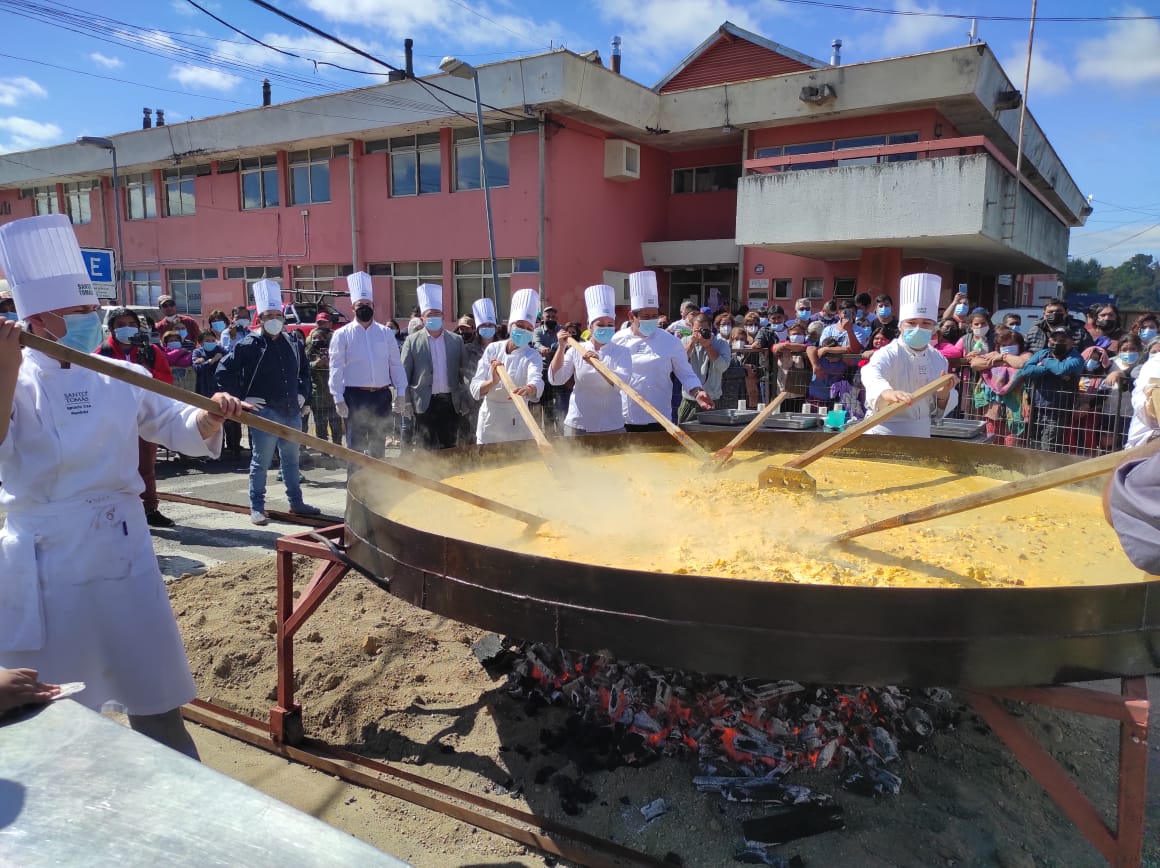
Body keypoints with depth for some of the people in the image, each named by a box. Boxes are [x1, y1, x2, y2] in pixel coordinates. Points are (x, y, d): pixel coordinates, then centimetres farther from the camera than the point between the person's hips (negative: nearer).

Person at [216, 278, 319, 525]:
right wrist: (241, 399, -9)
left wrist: (303, 395, 14)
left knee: (291, 459, 15)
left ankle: (296, 502, 26)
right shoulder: (248, 345, -7)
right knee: (261, 461, 0)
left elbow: (305, 372, 25)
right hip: (264, 412, -5)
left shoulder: (292, 345, 9)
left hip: (292, 412, 6)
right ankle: (257, 508, 10)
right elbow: (224, 371, -8)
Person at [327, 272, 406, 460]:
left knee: (378, 445, 13)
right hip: (355, 397, -3)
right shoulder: (342, 335, 0)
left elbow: (396, 365, 7)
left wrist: (401, 392, 1)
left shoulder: (386, 333, 8)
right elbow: (336, 368, -3)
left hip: (381, 396, 3)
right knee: (355, 446, 1)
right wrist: (338, 399, -9)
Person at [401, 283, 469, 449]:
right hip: (425, 403, -2)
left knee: (449, 446, 8)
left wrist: (464, 402, 6)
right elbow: (404, 374, 1)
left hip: (450, 402, 2)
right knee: (429, 448, 1)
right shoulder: (412, 341, 2)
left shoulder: (456, 340, 9)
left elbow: (462, 373, 9)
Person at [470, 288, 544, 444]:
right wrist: (493, 382, -26)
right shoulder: (493, 348, 0)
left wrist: (529, 389, -50)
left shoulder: (532, 356, -4)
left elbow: (536, 379, -27)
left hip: (517, 423, -1)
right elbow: (476, 388, -5)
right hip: (489, 420, 1)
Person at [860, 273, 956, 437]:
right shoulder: (888, 354, -16)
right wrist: (888, 393, -63)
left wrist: (943, 394, -14)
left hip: (920, 434, 6)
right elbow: (872, 374, -40)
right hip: (885, 433, -6)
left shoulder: (938, 359, 3)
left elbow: (939, 409, 10)